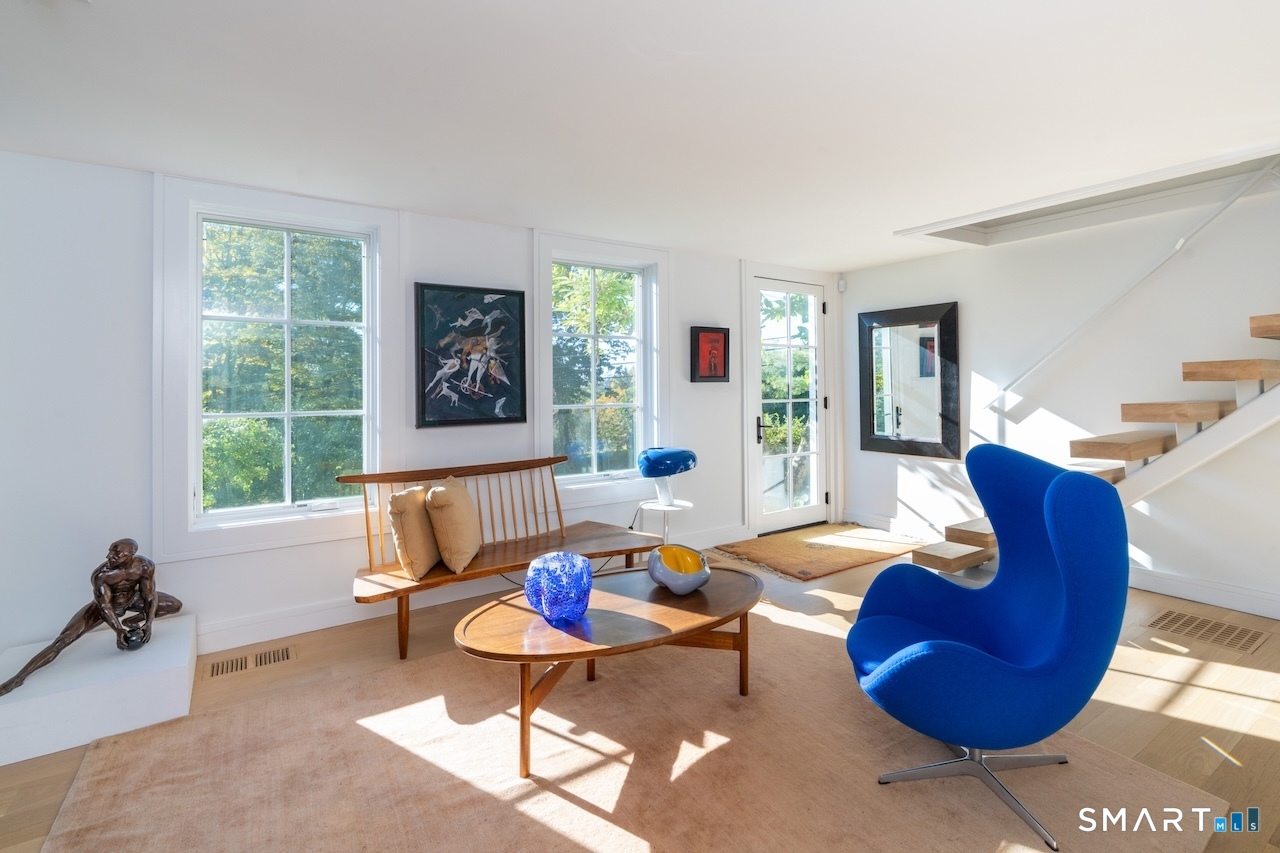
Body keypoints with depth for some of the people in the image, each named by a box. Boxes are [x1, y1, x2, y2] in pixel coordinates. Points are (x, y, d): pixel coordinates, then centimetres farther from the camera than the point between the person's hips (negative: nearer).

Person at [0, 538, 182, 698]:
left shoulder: (145, 565, -29)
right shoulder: (101, 574, -34)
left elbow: (150, 595, -21)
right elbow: (105, 606, -29)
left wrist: (148, 623, -31)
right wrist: (118, 631, -37)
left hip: (131, 599, 2)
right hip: (104, 605, -2)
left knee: (176, 605, -8)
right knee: (62, 641, -12)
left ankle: (130, 622, 8)